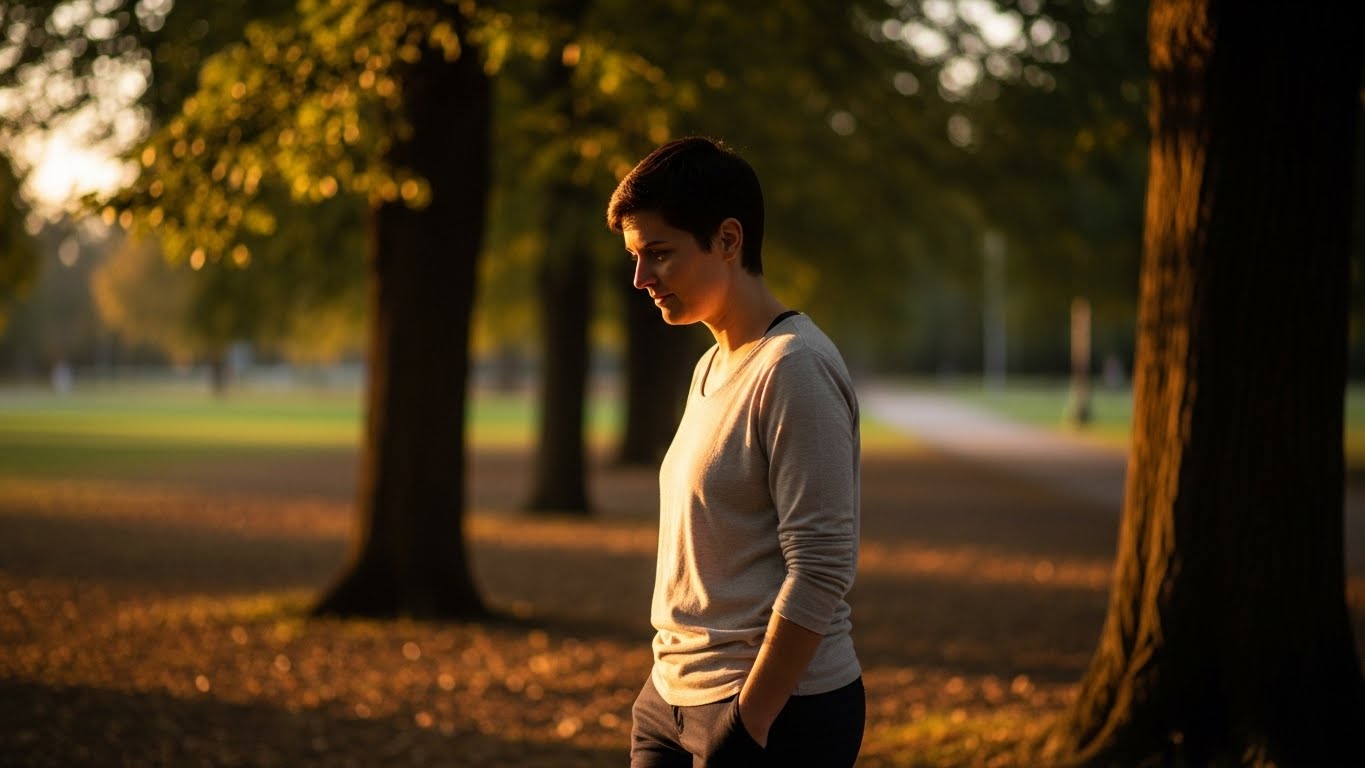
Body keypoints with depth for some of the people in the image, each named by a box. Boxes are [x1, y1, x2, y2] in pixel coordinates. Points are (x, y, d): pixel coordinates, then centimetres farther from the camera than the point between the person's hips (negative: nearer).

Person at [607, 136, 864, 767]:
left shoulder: (794, 370, -14)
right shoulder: (711, 367, 14)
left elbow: (820, 570, -20)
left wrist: (750, 717, -19)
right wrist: (668, 691, 13)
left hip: (778, 711, -8)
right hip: (674, 693, 8)